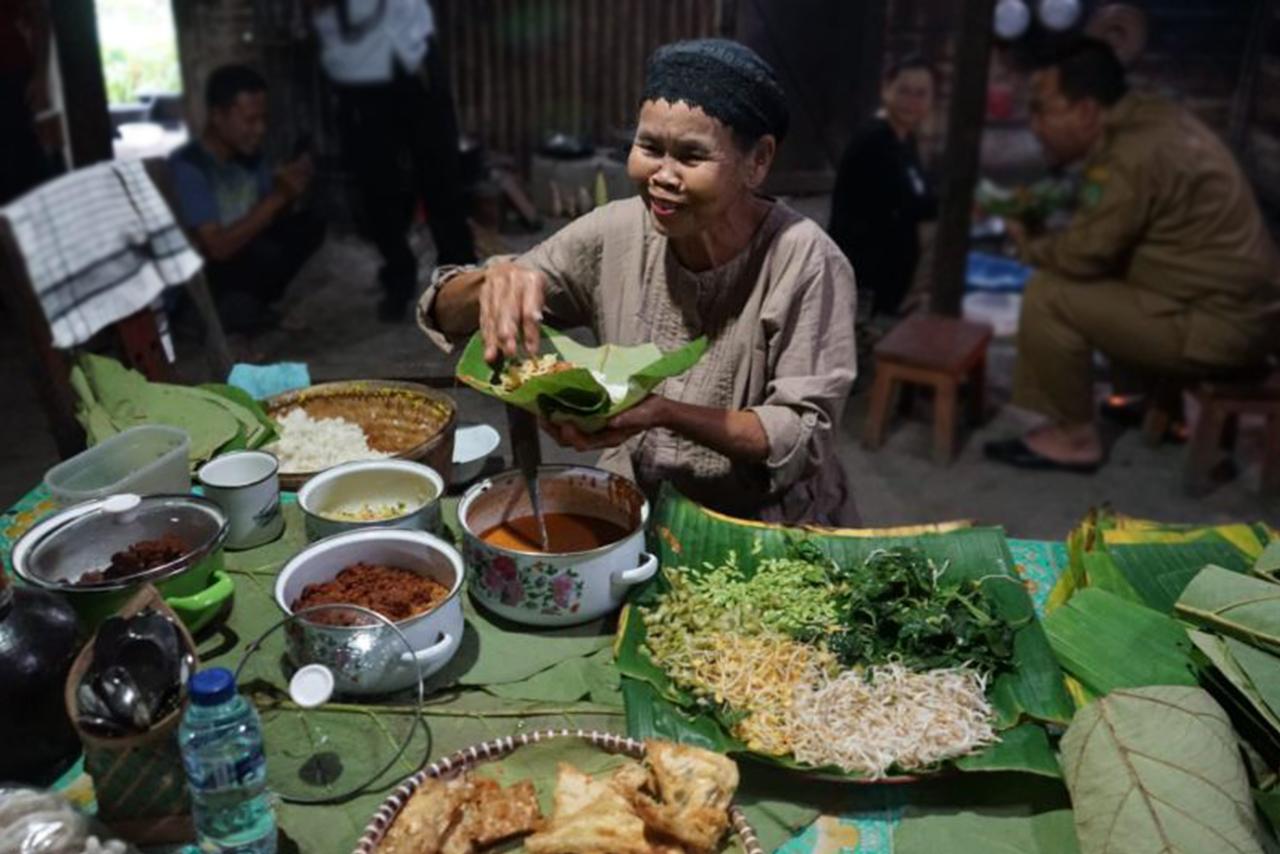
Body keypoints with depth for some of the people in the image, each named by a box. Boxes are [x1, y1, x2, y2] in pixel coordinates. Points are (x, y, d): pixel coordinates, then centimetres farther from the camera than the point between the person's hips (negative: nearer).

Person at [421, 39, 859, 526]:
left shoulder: (805, 263, -19)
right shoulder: (614, 234, -9)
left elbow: (805, 437, -18)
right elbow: (446, 317, -6)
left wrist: (664, 412, -33)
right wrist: (494, 281, -29)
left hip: (771, 530, -4)